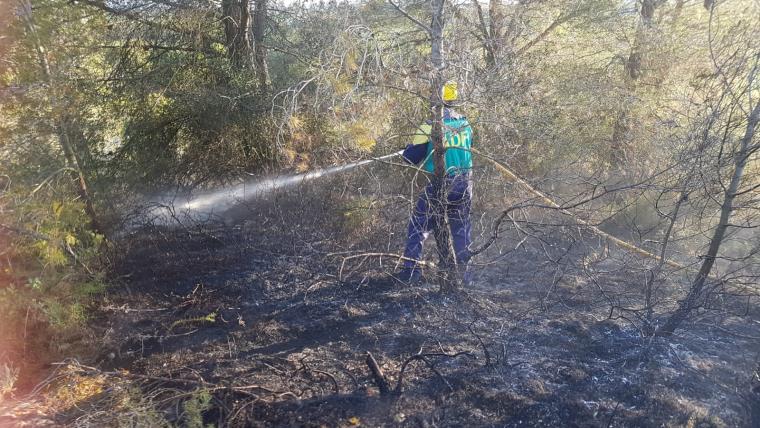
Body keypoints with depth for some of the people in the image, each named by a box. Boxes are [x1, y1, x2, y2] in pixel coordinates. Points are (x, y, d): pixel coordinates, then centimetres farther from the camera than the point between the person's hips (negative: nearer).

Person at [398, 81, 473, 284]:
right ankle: (465, 272, 20)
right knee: (461, 229, 16)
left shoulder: (430, 126, -13)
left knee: (418, 226, 10)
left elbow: (410, 157, -9)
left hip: (438, 187, -4)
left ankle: (411, 269, 7)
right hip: (463, 186, 4)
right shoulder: (465, 123, 2)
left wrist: (409, 150, 13)